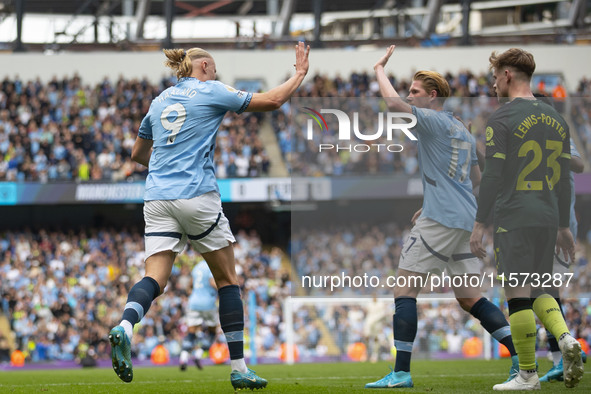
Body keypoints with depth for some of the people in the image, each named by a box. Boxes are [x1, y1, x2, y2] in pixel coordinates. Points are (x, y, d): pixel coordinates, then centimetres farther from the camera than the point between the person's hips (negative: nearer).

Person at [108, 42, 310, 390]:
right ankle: (239, 368, 7)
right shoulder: (210, 91, 2)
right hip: (197, 196, -5)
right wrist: (300, 73, 16)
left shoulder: (160, 100, 19)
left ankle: (125, 327, -38)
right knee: (228, 279, 8)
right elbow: (273, 101, 2)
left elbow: (138, 153, 29)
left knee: (155, 278, -6)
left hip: (158, 198, 5)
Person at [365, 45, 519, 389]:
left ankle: (401, 373, -14)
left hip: (440, 219, -9)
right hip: (464, 221, 9)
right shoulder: (462, 131, 20)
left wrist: (380, 69, -5)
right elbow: (476, 180, 26)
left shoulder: (434, 122, -7)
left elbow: (393, 103, -21)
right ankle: (522, 360, 3)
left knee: (405, 288, -7)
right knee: (469, 298, 10)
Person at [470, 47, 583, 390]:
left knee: (519, 295, -3)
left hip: (514, 218, -7)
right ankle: (566, 339, -8)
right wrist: (564, 226, 21)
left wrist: (479, 224, -6)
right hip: (547, 218, 7)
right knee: (536, 291, 17)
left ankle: (528, 374, -1)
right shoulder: (554, 118, 13)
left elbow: (493, 176, -11)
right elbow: (564, 178, 16)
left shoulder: (502, 119, -7)